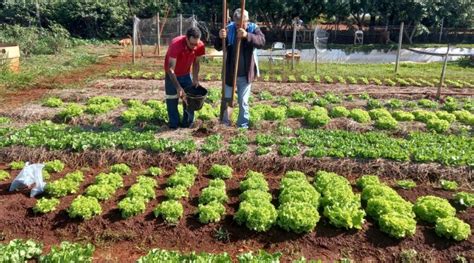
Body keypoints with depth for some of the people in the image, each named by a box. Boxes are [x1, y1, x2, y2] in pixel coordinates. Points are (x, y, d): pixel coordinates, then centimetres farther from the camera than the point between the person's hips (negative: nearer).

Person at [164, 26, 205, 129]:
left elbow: (196, 63, -4)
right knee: (172, 99, -4)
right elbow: (170, 69, -33)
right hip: (172, 74, -4)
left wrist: (195, 79, -15)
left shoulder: (200, 46, -23)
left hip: (186, 74, 4)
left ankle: (188, 122, 13)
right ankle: (174, 123, 7)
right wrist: (178, 87, -38)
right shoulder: (176, 44, -36)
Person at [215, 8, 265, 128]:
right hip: (229, 73, 2)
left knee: (243, 101, 8)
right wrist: (220, 38, -30)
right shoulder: (229, 29, -5)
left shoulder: (253, 28, -7)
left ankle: (243, 126, 21)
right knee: (226, 99, 12)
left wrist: (247, 35, -41)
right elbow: (218, 47, -8)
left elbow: (262, 42, -25)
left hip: (245, 75, -1)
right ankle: (224, 123, 28)